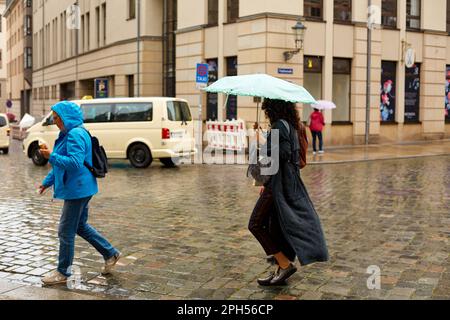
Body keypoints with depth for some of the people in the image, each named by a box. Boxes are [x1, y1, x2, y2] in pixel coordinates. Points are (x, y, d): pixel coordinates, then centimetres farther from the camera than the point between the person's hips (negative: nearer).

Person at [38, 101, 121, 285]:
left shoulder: (76, 135, -18)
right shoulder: (68, 134, 15)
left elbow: (75, 163, -28)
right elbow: (61, 164, 23)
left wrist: (51, 156, -22)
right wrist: (47, 182, 22)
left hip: (77, 190, -11)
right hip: (78, 190, 11)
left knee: (66, 232, -1)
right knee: (80, 226, 20)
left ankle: (63, 273, 11)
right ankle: (110, 254, 28)